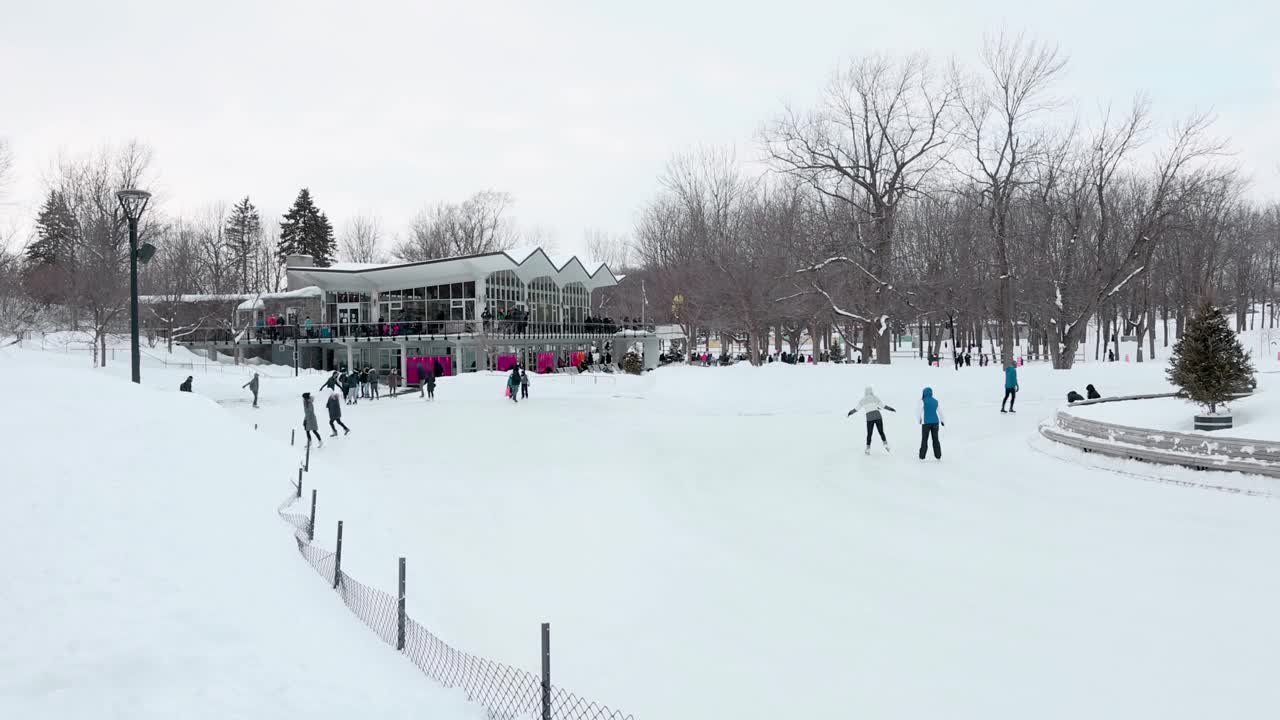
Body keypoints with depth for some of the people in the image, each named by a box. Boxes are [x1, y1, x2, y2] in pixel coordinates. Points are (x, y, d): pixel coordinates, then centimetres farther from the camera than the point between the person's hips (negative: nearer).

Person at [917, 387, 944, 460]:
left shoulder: (923, 401, -7)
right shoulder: (935, 401, 8)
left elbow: (919, 411, -6)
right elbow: (940, 412, 16)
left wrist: (919, 419, 13)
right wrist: (943, 421, 31)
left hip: (926, 423, -4)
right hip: (935, 422, 4)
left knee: (924, 440, 3)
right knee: (935, 439, 11)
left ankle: (922, 456, 1)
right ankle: (938, 456, 10)